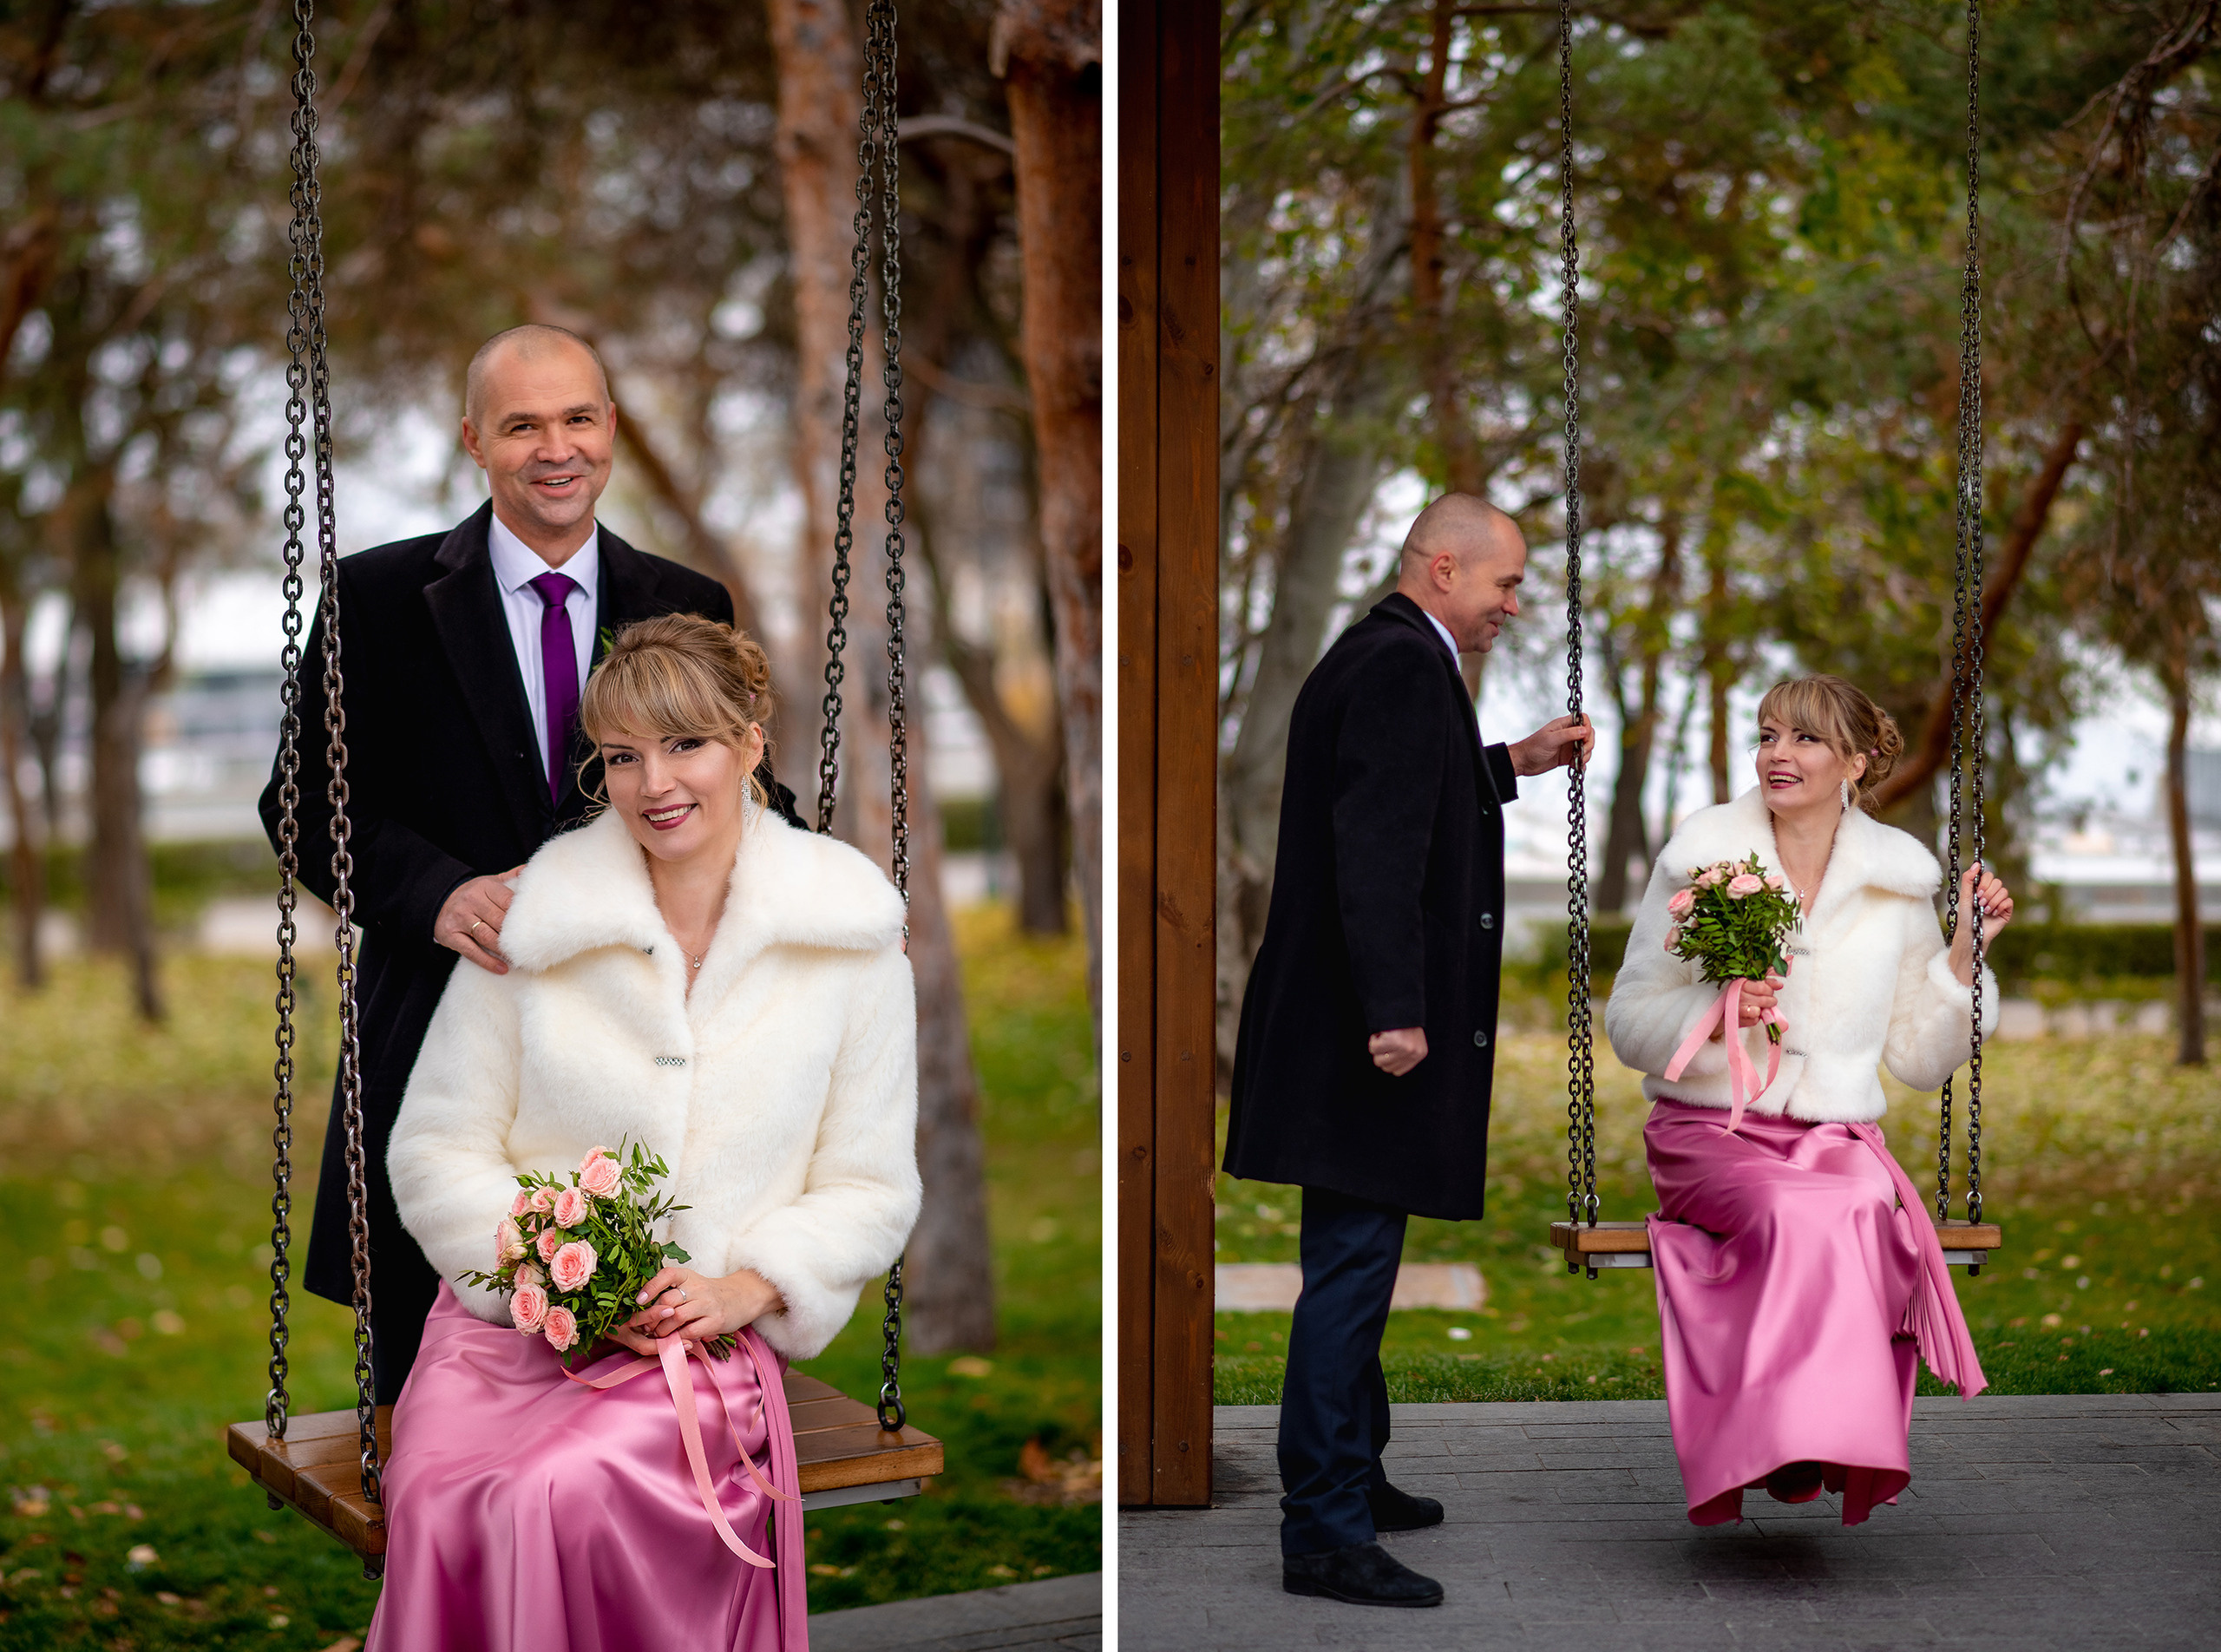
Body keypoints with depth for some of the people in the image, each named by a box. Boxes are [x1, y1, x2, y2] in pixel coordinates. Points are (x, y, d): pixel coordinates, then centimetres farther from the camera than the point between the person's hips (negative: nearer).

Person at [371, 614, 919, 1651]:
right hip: (510, 1322, 1)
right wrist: (554, 1273, -10)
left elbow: (872, 1189, 8)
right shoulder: (533, 921, 4)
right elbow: (435, 1151, 7)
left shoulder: (849, 943, 5)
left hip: (706, 1341, -1)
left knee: (562, 1497, -33)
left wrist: (744, 1290, -9)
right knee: (441, 1503, -31)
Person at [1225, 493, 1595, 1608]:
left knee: (1354, 1265, 20)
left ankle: (1351, 1477, 32)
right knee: (1351, 1267, -7)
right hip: (1365, 1026, -11)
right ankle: (1323, 1535, -2)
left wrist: (1512, 764, 23)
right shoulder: (1404, 663, -16)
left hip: (1346, 1028, 11)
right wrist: (1395, 1010, -29)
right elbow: (1379, 844, -25)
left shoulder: (1379, 655, 16)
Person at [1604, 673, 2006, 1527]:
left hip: (1839, 1135, 2)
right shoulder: (1702, 858, 4)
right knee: (1795, 1213, -35)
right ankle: (1799, 1438, -24)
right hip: (1710, 1130, -2)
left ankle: (1814, 1441, -21)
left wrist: (1964, 953, 3)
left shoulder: (1897, 880, 10)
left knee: (1868, 1208, -34)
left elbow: (1918, 1058, 15)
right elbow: (1628, 1023, 4)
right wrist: (1716, 1012, -14)